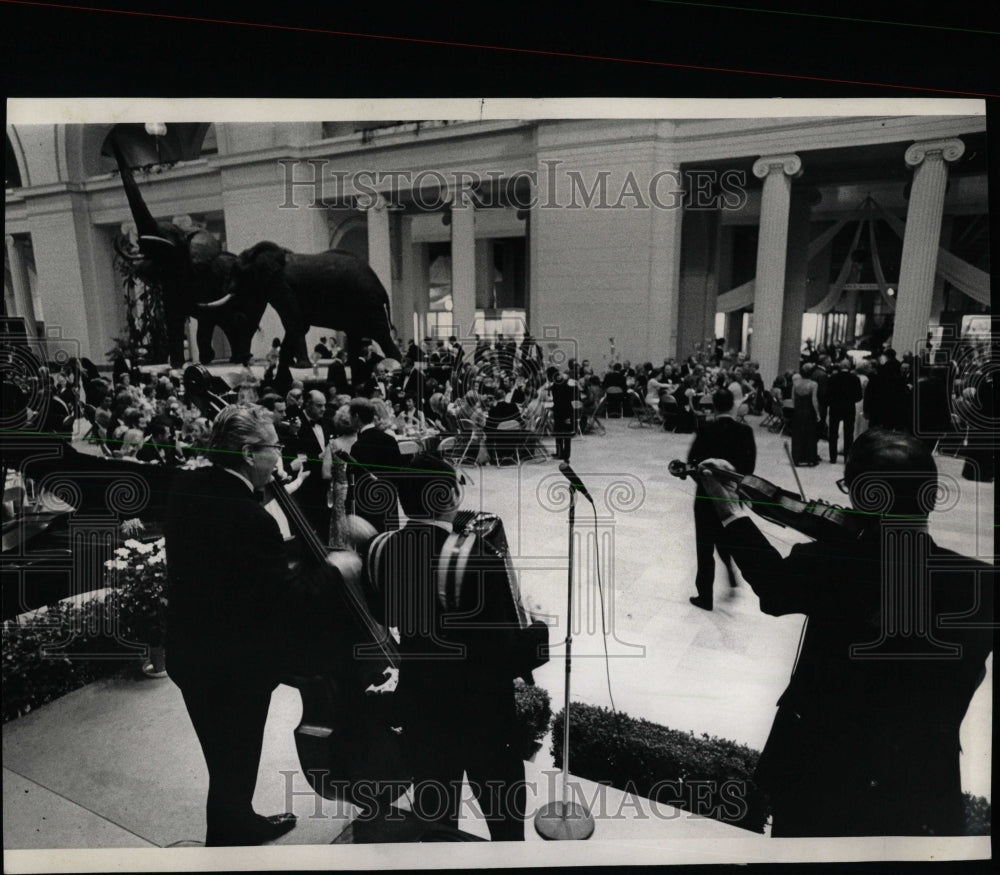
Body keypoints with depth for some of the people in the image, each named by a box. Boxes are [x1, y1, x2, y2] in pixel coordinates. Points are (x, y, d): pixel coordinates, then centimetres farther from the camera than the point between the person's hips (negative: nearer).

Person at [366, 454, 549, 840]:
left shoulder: (380, 550, -10)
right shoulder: (476, 555, -27)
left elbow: (384, 620, 5)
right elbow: (502, 651, -23)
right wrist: (544, 634, -6)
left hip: (416, 699, 5)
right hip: (480, 706, -5)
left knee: (433, 809, 24)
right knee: (503, 808, 18)